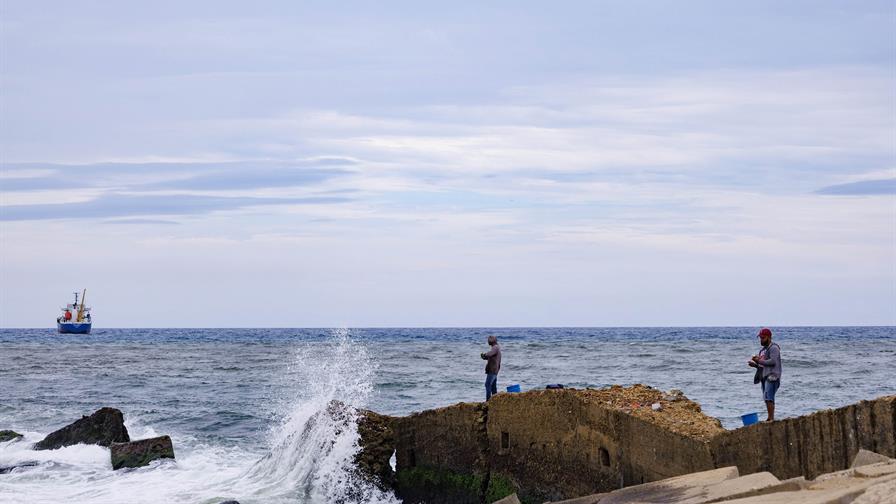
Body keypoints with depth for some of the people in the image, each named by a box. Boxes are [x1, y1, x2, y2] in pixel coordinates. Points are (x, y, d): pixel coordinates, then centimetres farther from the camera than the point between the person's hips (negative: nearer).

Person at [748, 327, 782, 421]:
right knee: (767, 398, 7)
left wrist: (759, 361, -17)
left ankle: (772, 418, -18)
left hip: (772, 376, -9)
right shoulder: (763, 349, 22)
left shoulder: (773, 348, -6)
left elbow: (773, 361, -19)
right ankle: (769, 418, 11)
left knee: (768, 397, -17)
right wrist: (755, 364, 6)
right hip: (764, 377, 9)